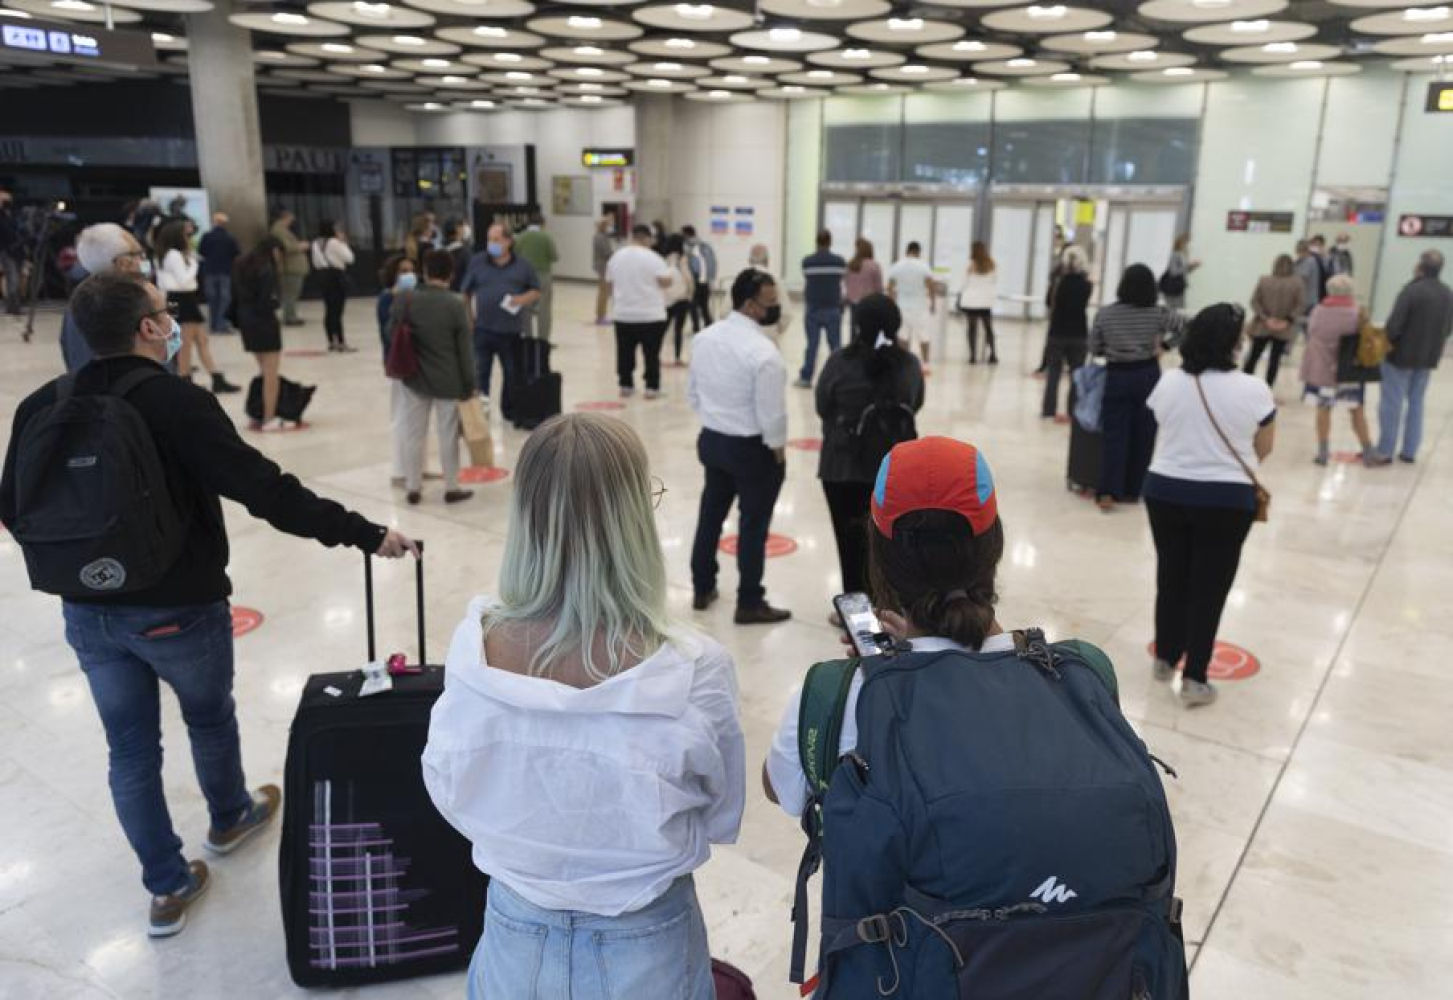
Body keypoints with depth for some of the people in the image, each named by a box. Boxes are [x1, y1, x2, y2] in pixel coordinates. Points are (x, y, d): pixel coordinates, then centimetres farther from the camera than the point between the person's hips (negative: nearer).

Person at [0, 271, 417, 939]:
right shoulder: (176, 402, -22)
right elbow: (268, 493, -26)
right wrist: (364, 533, -19)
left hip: (88, 613, 4)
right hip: (179, 610, -4)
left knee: (130, 749, 17)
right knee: (210, 720, 23)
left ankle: (167, 886, 28)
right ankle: (229, 819, 48)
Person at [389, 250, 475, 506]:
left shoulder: (406, 300, -6)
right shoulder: (455, 305, -13)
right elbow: (464, 349, -9)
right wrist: (469, 384, -1)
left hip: (415, 379, 2)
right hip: (448, 381, -2)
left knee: (413, 434, 13)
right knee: (448, 435, 9)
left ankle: (413, 487, 21)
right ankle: (452, 488, 19)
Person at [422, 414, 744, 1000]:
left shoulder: (474, 648, -20)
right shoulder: (694, 669, -27)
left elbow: (451, 796, -3)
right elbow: (722, 819, -9)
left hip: (518, 940, 2)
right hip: (645, 952, -1)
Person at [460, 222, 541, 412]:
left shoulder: (522, 266, 3)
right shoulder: (477, 262, 3)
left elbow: (536, 291, 11)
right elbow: (466, 293, 8)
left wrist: (523, 299, -10)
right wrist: (468, 319, 2)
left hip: (511, 331, 1)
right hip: (482, 329, -1)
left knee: (512, 374, 12)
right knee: (480, 371, -2)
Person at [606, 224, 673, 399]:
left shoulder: (616, 257, 7)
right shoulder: (653, 258, -10)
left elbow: (610, 284, 13)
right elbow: (666, 282, -13)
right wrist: (668, 272, 8)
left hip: (623, 315, 4)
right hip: (651, 315, -4)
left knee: (625, 353, 12)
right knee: (651, 354, 2)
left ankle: (626, 385, 16)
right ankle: (652, 387, 3)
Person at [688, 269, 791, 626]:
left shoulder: (704, 337, -1)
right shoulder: (763, 352, -24)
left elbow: (693, 393, 8)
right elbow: (771, 413, -21)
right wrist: (778, 450, -5)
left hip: (712, 440, 7)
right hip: (752, 448, -7)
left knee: (711, 515, 20)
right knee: (753, 525, 7)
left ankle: (702, 589, 34)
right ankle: (749, 604, 18)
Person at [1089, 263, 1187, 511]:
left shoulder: (1104, 314, -5)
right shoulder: (1158, 313, -5)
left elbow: (1095, 349, 1)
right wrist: (1163, 345, 7)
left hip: (1117, 377, 0)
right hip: (1147, 376, 0)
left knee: (1114, 436, 2)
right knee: (1143, 436, 10)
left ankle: (1108, 492, -9)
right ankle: (1131, 490, 17)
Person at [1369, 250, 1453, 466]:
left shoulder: (1412, 290, -19)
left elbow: (1394, 324, -21)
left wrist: (1386, 342, -4)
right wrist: (1431, 343, 18)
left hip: (1402, 354, -6)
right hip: (1428, 358, 6)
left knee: (1392, 404, 1)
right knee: (1416, 403, 15)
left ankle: (1384, 451, 4)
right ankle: (1409, 451, 18)